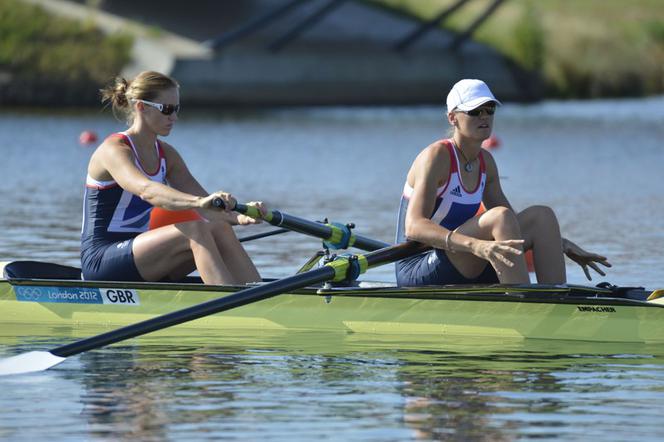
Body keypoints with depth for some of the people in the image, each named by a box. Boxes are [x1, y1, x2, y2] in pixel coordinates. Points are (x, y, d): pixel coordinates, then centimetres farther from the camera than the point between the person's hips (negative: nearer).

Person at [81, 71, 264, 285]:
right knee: (194, 231, -27)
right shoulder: (114, 150, -13)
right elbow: (146, 190, -35)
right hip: (101, 260, -8)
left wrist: (238, 216, -20)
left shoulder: (166, 154, 12)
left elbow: (207, 208, 2)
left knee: (220, 230, -13)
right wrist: (199, 202, -51)